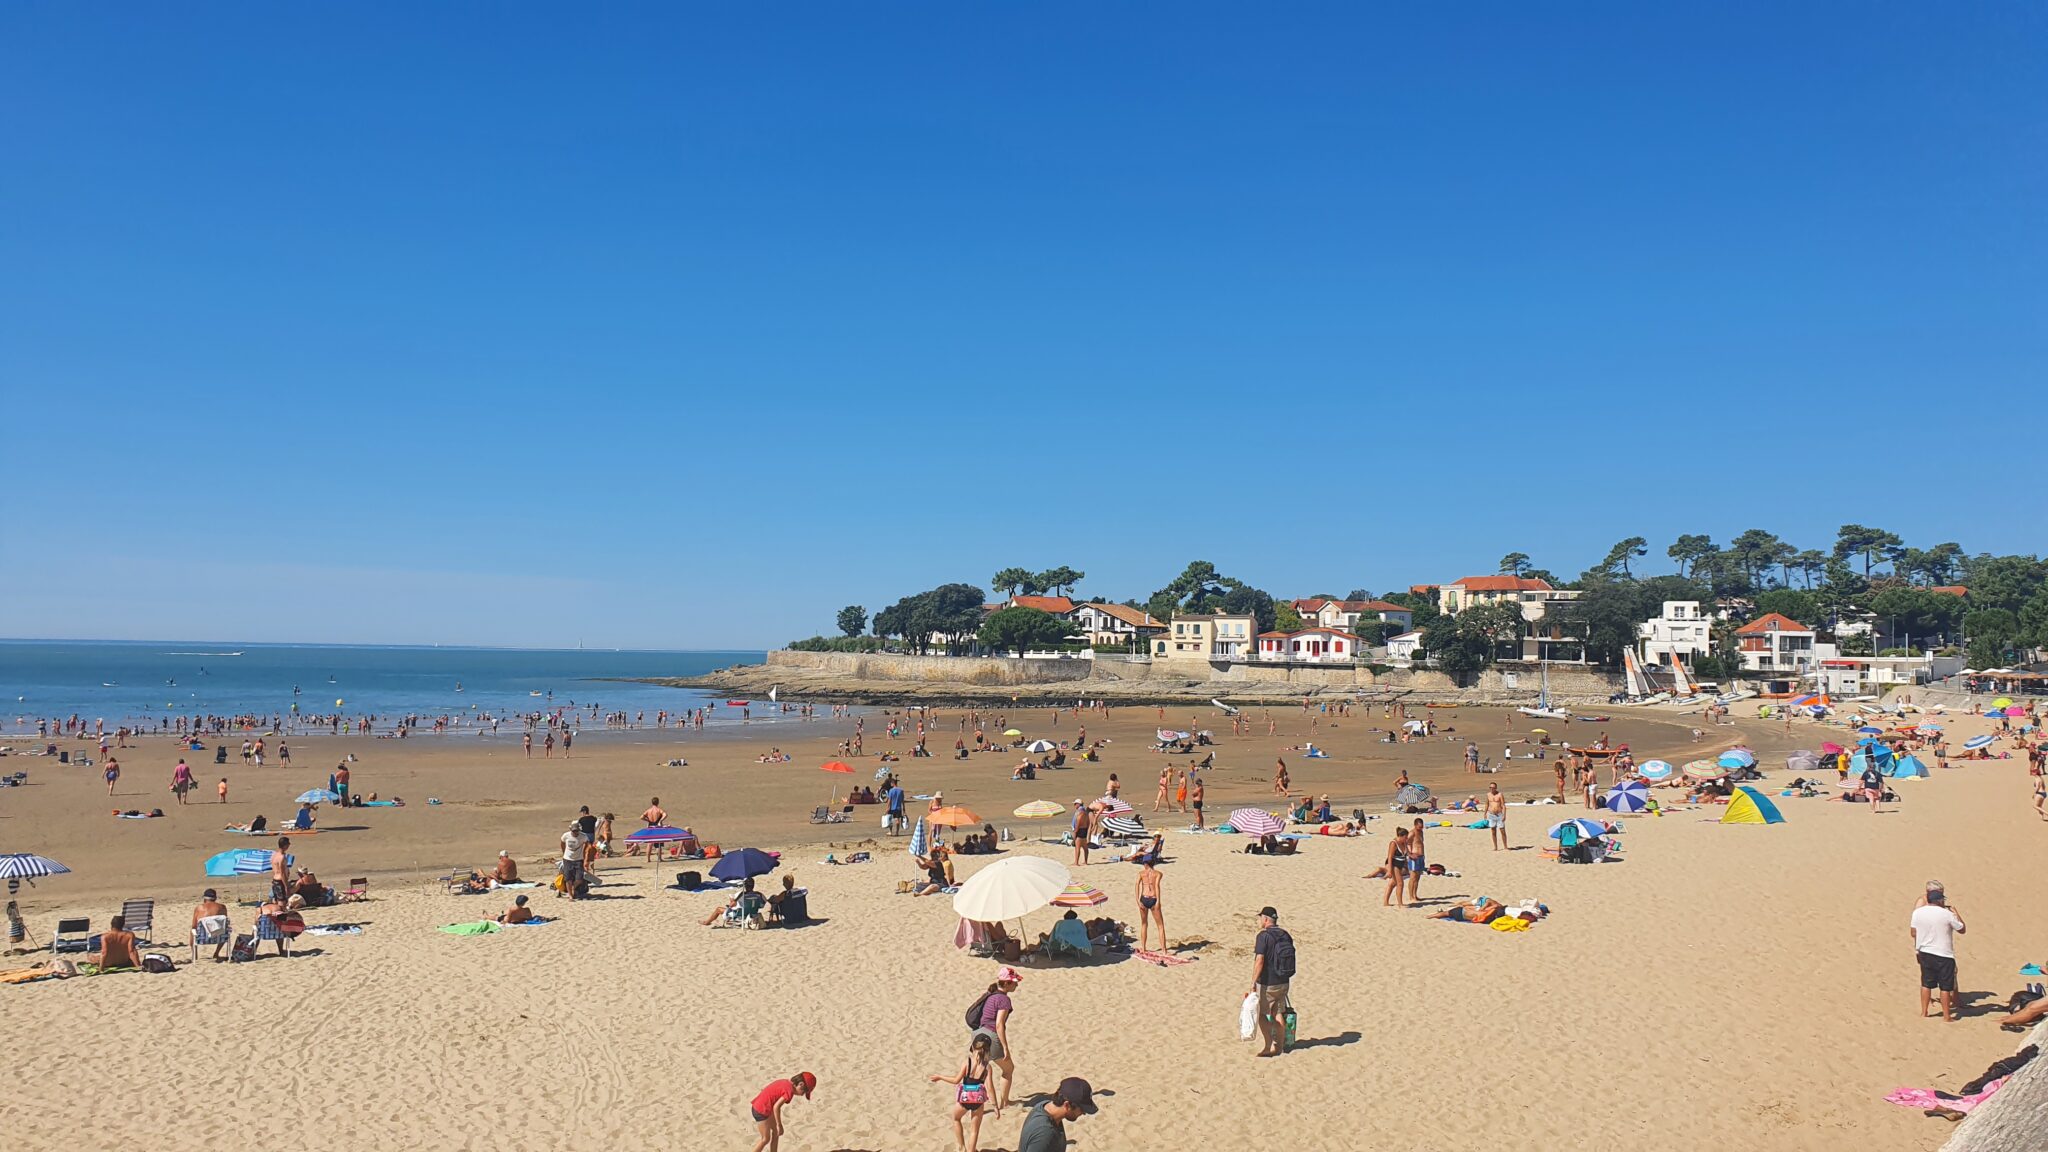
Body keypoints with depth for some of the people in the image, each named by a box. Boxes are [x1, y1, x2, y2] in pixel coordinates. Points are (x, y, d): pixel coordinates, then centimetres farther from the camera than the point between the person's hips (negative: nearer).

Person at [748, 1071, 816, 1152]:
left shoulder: (786, 1083, 7)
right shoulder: (790, 1091, -20)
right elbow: (776, 1107, -27)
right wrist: (779, 1125, -16)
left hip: (758, 1106, 9)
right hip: (761, 1111, -9)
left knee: (776, 1130, 20)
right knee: (766, 1139, 6)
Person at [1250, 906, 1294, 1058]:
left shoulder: (1263, 936, -17)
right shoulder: (1285, 935, 6)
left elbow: (1259, 961, -22)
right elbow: (1290, 958, 13)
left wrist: (1253, 982, -17)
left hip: (1267, 983, -7)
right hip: (1283, 982, 7)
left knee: (1261, 1014, 6)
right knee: (1278, 1014, 14)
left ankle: (1266, 1048, 3)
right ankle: (1279, 1047, 18)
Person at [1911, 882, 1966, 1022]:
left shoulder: (1917, 912, -4)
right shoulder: (1947, 914, -15)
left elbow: (1914, 933, 3)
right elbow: (1962, 929, -1)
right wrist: (1956, 913, 10)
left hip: (1924, 953, 4)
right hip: (1943, 955, -4)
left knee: (1926, 984, 16)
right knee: (1945, 987, 8)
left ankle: (1923, 1013, 21)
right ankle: (1947, 1016, 15)